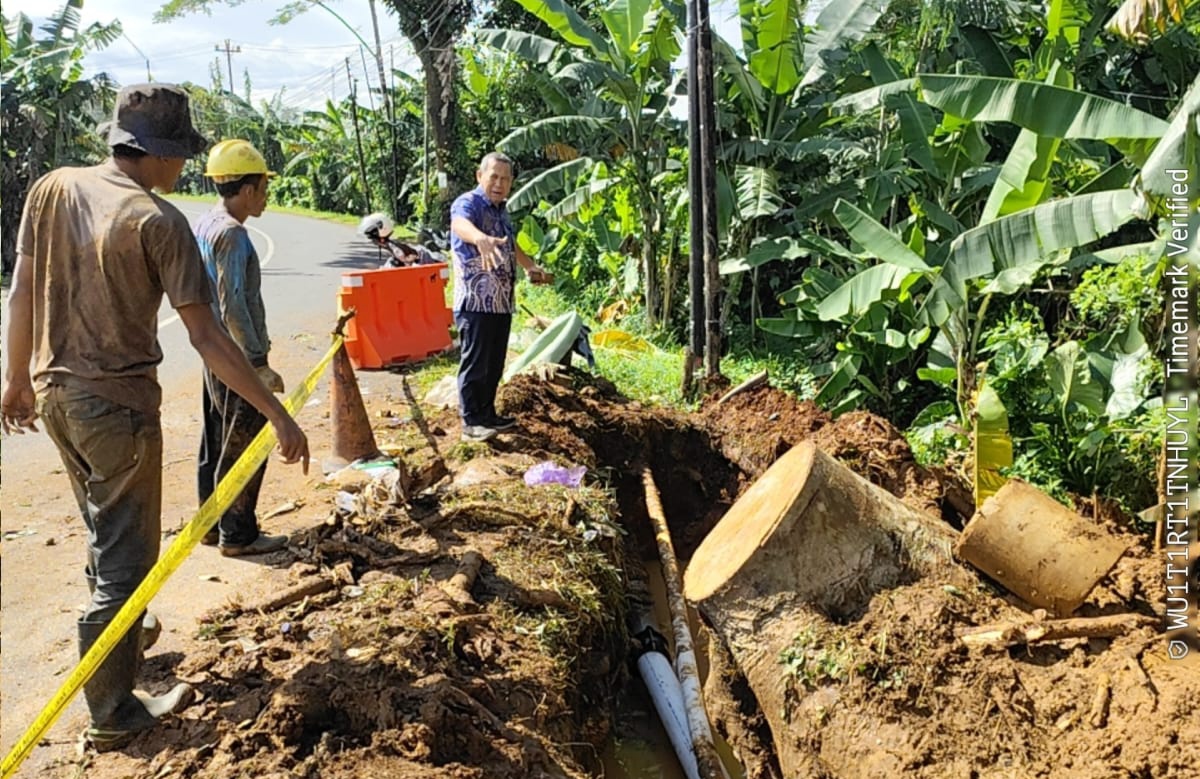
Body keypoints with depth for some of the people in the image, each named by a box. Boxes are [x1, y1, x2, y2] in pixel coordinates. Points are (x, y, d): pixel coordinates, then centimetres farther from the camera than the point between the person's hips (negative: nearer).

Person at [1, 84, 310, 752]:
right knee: (126, 559, 4)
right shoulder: (158, 221, -18)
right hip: (116, 406, -8)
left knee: (105, 536, 27)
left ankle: (124, 638, 48)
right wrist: (278, 413, -17)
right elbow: (205, 335, -21)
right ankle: (113, 716, 15)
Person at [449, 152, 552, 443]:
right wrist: (481, 239, -60)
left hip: (501, 302, 9)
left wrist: (532, 267, 42)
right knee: (475, 363, -3)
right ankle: (471, 422, 4)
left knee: (494, 364, 15)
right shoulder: (467, 203, -14)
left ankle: (487, 415, 26)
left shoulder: (501, 210, 15)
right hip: (475, 302, -9)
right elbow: (459, 224, -39)